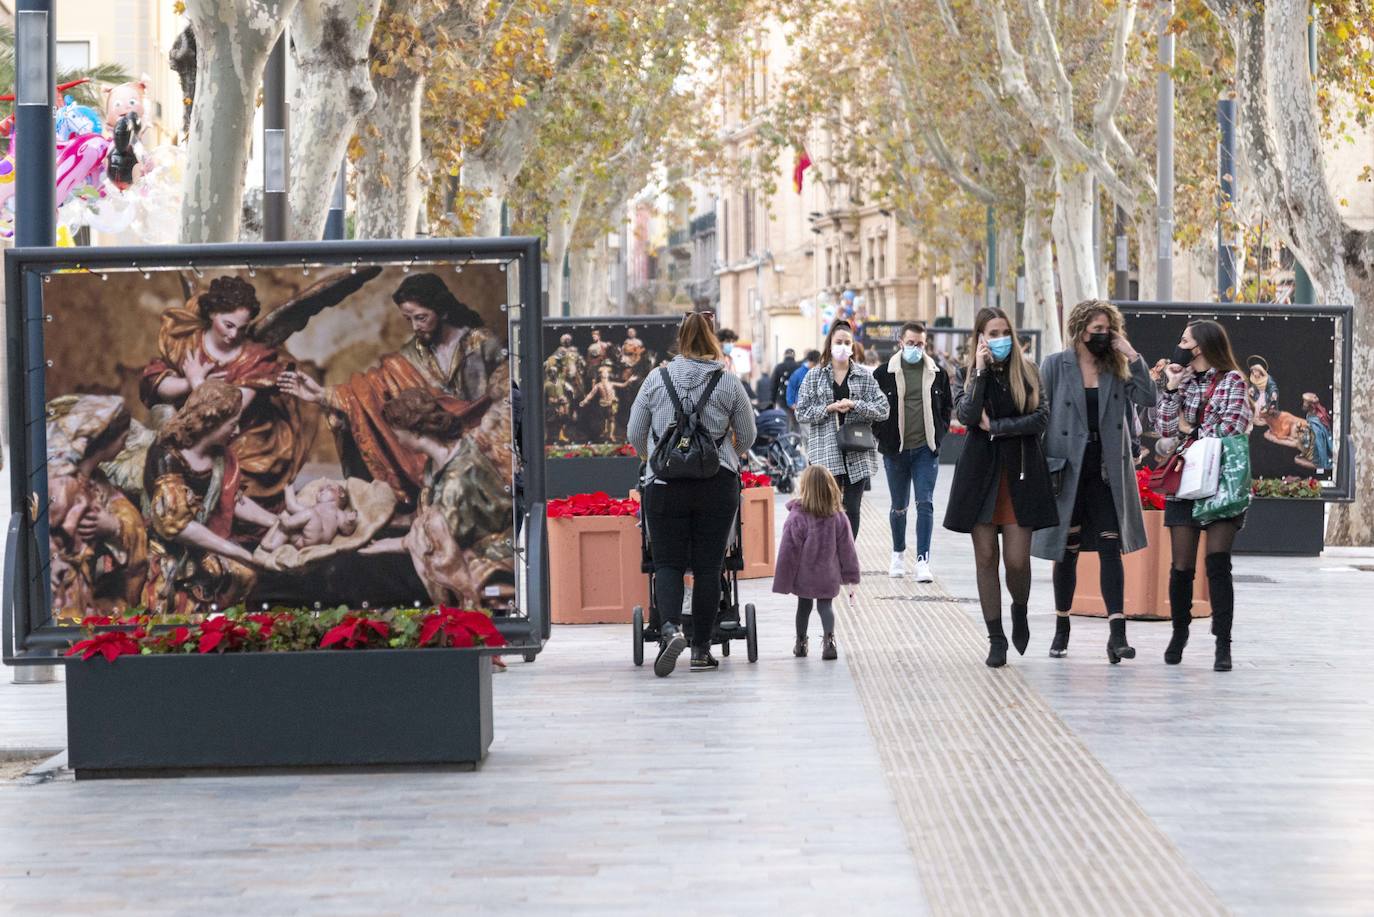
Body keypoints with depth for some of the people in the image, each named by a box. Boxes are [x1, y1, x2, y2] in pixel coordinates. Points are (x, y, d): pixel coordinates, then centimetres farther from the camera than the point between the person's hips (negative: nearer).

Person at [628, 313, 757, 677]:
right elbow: (746, 437, 12)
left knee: (668, 562, 5)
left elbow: (635, 434, 9)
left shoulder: (656, 380, 1)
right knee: (708, 566, 7)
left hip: (664, 484, 0)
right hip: (717, 484, 0)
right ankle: (701, 648, 10)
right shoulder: (729, 383, 1)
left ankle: (670, 628, -19)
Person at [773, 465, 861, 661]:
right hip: (828, 576, 1)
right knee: (826, 605, 10)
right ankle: (829, 639, -14)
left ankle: (801, 643, 29)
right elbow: (847, 549, 0)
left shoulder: (797, 517, -18)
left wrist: (783, 582, -7)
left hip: (803, 577, -1)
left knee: (804, 605, 18)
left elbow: (789, 551, -14)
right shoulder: (838, 516, -7)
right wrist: (851, 577, 10)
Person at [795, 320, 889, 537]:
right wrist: (829, 408, -11)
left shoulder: (864, 376, 8)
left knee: (852, 509, 5)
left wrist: (854, 405, -12)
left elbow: (883, 410, 1)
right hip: (827, 452, -2)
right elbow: (802, 412, 2)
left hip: (858, 453, 2)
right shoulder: (815, 376, 6)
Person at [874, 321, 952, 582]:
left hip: (926, 450, 0)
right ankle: (898, 554, 29)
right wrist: (882, 434, -2)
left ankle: (923, 560, -8)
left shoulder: (937, 374, 4)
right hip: (895, 450, 0)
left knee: (925, 504, -7)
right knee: (899, 506, 11)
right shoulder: (884, 374, -2)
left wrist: (940, 432, 5)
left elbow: (947, 406, 15)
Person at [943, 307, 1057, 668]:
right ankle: (996, 639, 11)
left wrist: (995, 426, -10)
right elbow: (967, 416, -13)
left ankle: (1019, 611, 26)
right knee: (986, 559, 2)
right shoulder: (966, 374, 3)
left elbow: (1041, 418, -6)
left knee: (1017, 560, -6)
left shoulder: (1028, 371, 4)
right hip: (981, 473, 1)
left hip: (1020, 474, -1)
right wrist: (980, 371, -14)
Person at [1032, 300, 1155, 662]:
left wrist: (1132, 356, -11)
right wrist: (1044, 466, -6)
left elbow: (1148, 398, -5)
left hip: (1107, 469, 1)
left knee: (1110, 548, -6)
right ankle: (1061, 629, 23)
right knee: (1067, 549, 8)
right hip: (1067, 467, -1)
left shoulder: (1116, 366, 7)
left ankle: (1117, 635, -13)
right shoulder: (1055, 365, 0)